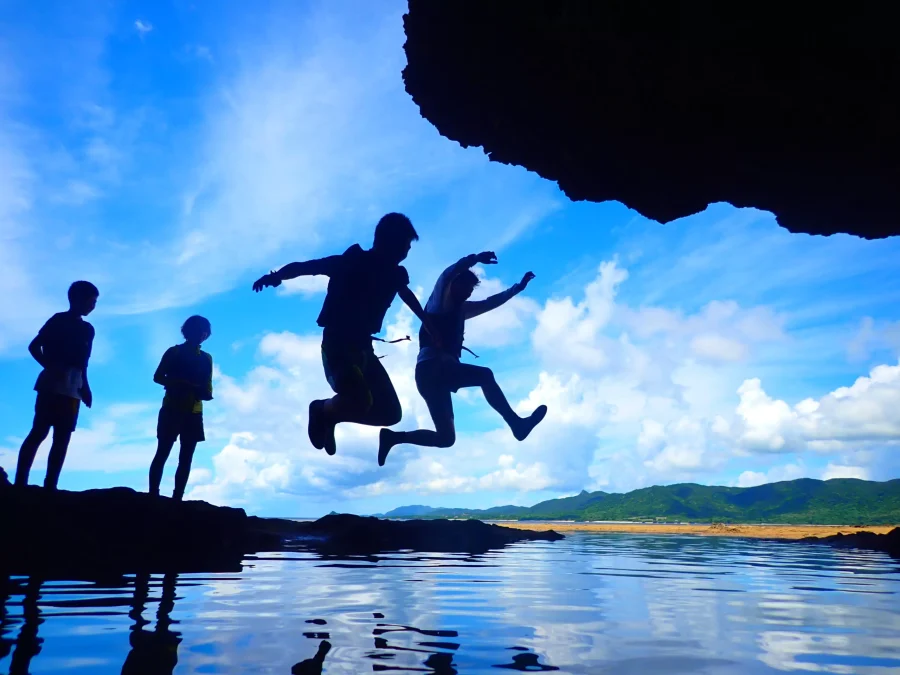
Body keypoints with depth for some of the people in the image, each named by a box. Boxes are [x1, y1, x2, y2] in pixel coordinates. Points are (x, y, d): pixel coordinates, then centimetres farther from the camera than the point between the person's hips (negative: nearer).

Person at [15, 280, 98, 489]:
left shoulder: (87, 329, 19)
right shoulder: (59, 320, 3)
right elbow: (34, 346, -2)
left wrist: (85, 387, 12)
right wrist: (50, 367, -17)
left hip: (72, 390, 6)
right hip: (52, 385, -6)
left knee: (63, 438, 0)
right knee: (39, 432, -12)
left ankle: (50, 486, 1)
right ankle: (20, 482, -10)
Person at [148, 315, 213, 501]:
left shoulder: (206, 359, 12)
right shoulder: (173, 352, 2)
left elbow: (207, 390, 12)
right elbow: (158, 377, -4)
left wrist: (205, 394, -13)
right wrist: (181, 384, -19)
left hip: (193, 413, 4)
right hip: (171, 410, -3)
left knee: (186, 459, 1)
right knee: (162, 454, -4)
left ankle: (177, 499, 3)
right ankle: (153, 495, -3)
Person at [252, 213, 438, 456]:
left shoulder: (395, 274, 5)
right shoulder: (350, 262, -13)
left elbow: (406, 294, 26)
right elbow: (303, 266, -13)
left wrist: (428, 324, 31)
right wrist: (276, 276, -32)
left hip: (363, 347, 7)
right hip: (337, 344, -7)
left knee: (391, 413, 5)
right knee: (361, 401, -31)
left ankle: (330, 415, 24)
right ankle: (322, 410, 4)